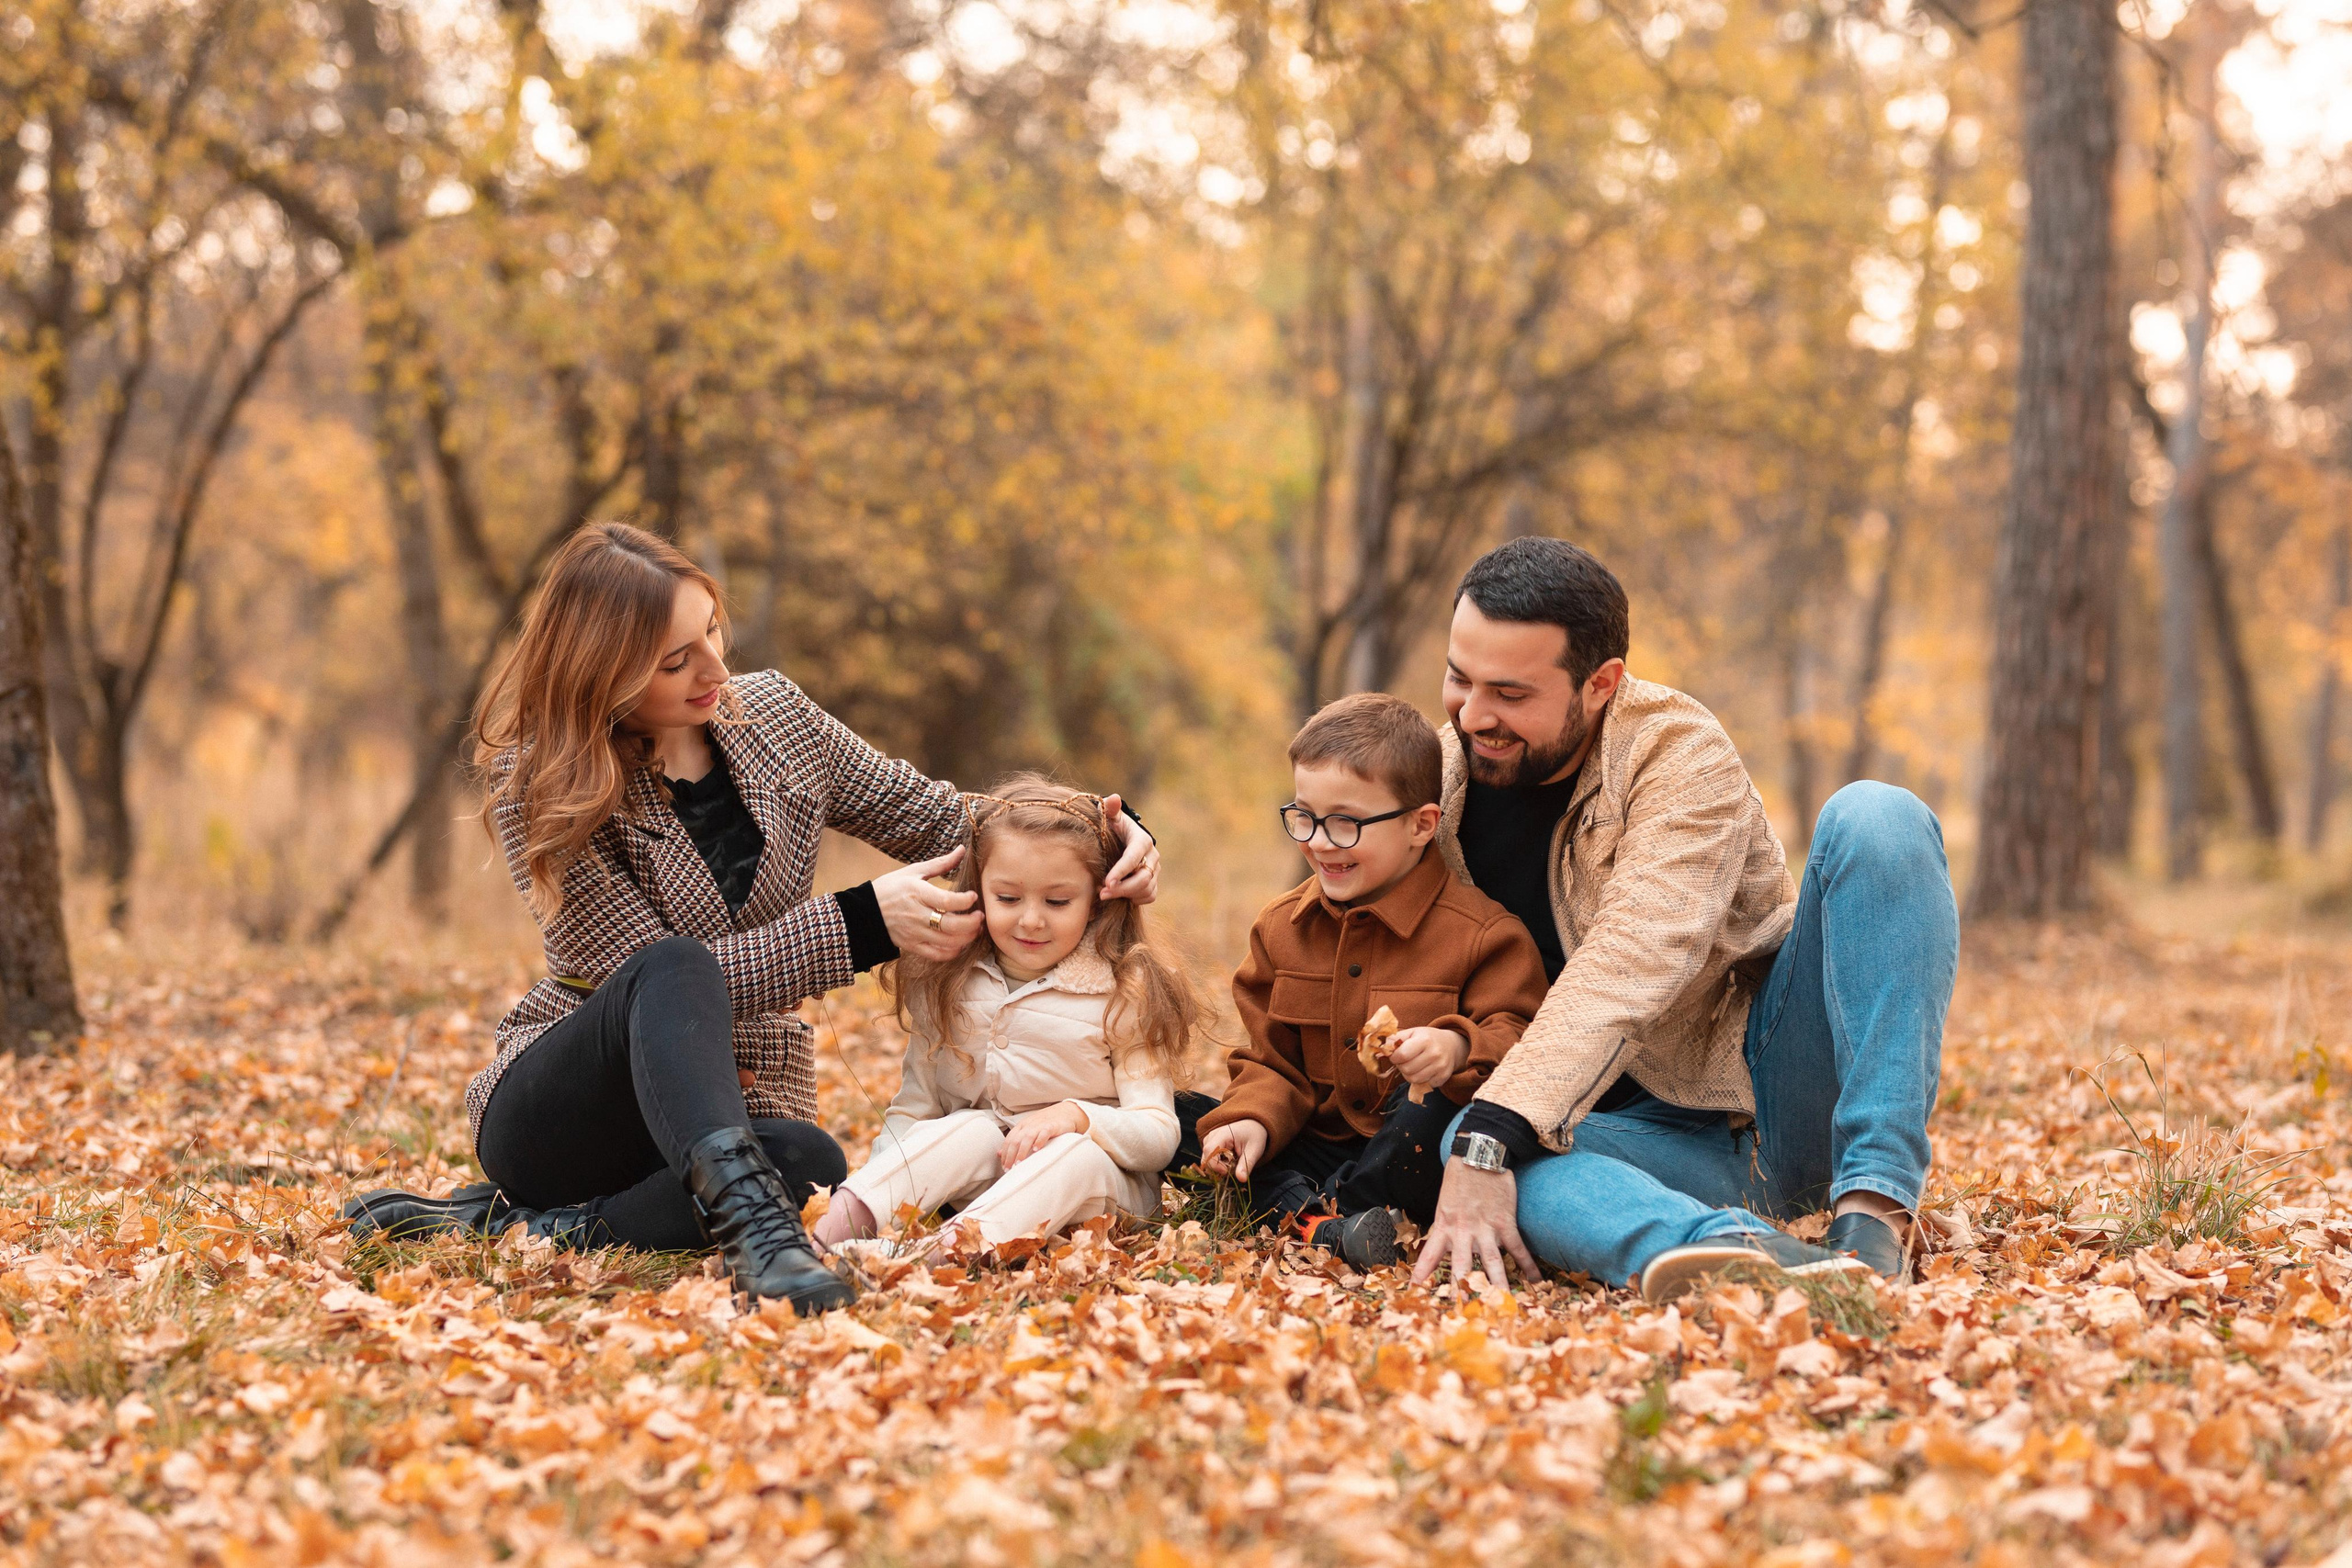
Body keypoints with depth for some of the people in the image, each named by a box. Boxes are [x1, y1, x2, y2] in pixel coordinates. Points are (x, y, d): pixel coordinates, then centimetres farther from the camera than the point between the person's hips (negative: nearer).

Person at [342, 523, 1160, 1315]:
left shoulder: (771, 717, 2)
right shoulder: (539, 786, -13)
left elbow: (943, 823, 10)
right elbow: (667, 979, -19)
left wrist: (1105, 835, -7)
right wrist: (864, 923, -25)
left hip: (737, 1107, 4)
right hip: (559, 1104, -4)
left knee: (806, 1162, -36)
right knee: (675, 973, -37)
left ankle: (513, 1223, -28)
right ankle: (747, 1220, -56)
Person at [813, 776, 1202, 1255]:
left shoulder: (1126, 995, -4)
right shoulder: (946, 983, 6)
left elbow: (1160, 1136, -8)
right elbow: (915, 1104, 6)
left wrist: (1076, 1115, -27)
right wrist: (886, 1175, -14)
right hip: (983, 1177, 3)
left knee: (1076, 1153, -35)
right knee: (972, 1129, -28)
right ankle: (842, 1223, -46)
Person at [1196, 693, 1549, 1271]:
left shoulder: (1481, 933, -10)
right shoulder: (1282, 928, 8)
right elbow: (1272, 1062, 11)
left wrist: (1461, 1051, -37)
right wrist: (1252, 1121, -10)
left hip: (1414, 1158, -6)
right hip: (1320, 1150, 6)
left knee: (1444, 1094, -36)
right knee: (1186, 1117, -11)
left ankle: (1331, 1211, -23)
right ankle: (1321, 1226, -33)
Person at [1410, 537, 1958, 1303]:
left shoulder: (1679, 756, -13)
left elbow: (1630, 967, -28)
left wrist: (1491, 1135, -39)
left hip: (1780, 1089, -3)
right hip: (1660, 1139, 3)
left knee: (1872, 817, -24)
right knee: (1465, 1144, -30)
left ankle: (1874, 1207, -35)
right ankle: (1742, 1250, -57)